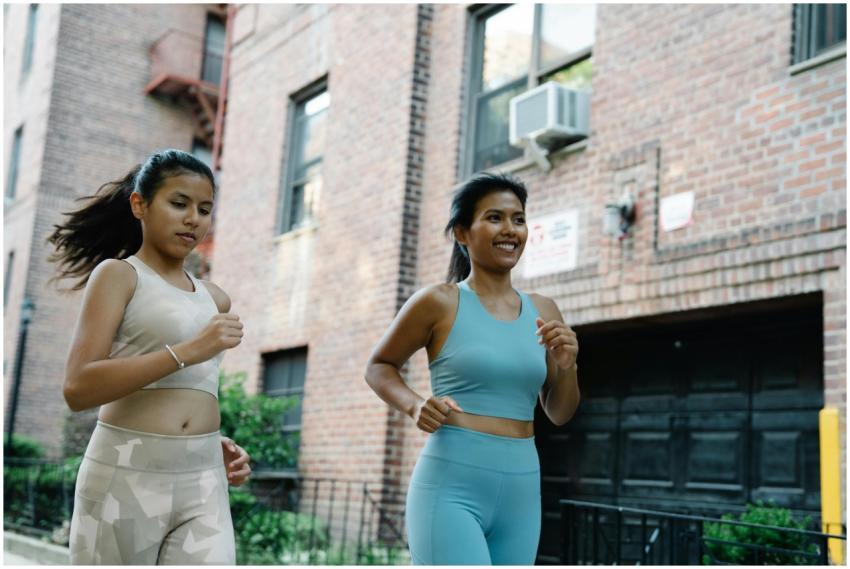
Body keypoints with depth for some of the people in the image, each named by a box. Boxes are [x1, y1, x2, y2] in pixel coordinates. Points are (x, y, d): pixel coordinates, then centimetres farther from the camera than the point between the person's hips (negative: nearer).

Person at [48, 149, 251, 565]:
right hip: (125, 478, -4)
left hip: (203, 482, 5)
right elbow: (78, 388, -14)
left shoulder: (214, 299, 17)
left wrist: (213, 442, 8)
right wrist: (187, 352, -19)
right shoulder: (117, 274, -1)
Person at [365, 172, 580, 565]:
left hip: (520, 493, 6)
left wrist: (566, 366, -5)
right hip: (451, 488, -6)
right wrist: (415, 407, -10)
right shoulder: (440, 302, -4)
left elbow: (559, 413, 15)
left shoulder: (542, 312, 9)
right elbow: (378, 367, 9)